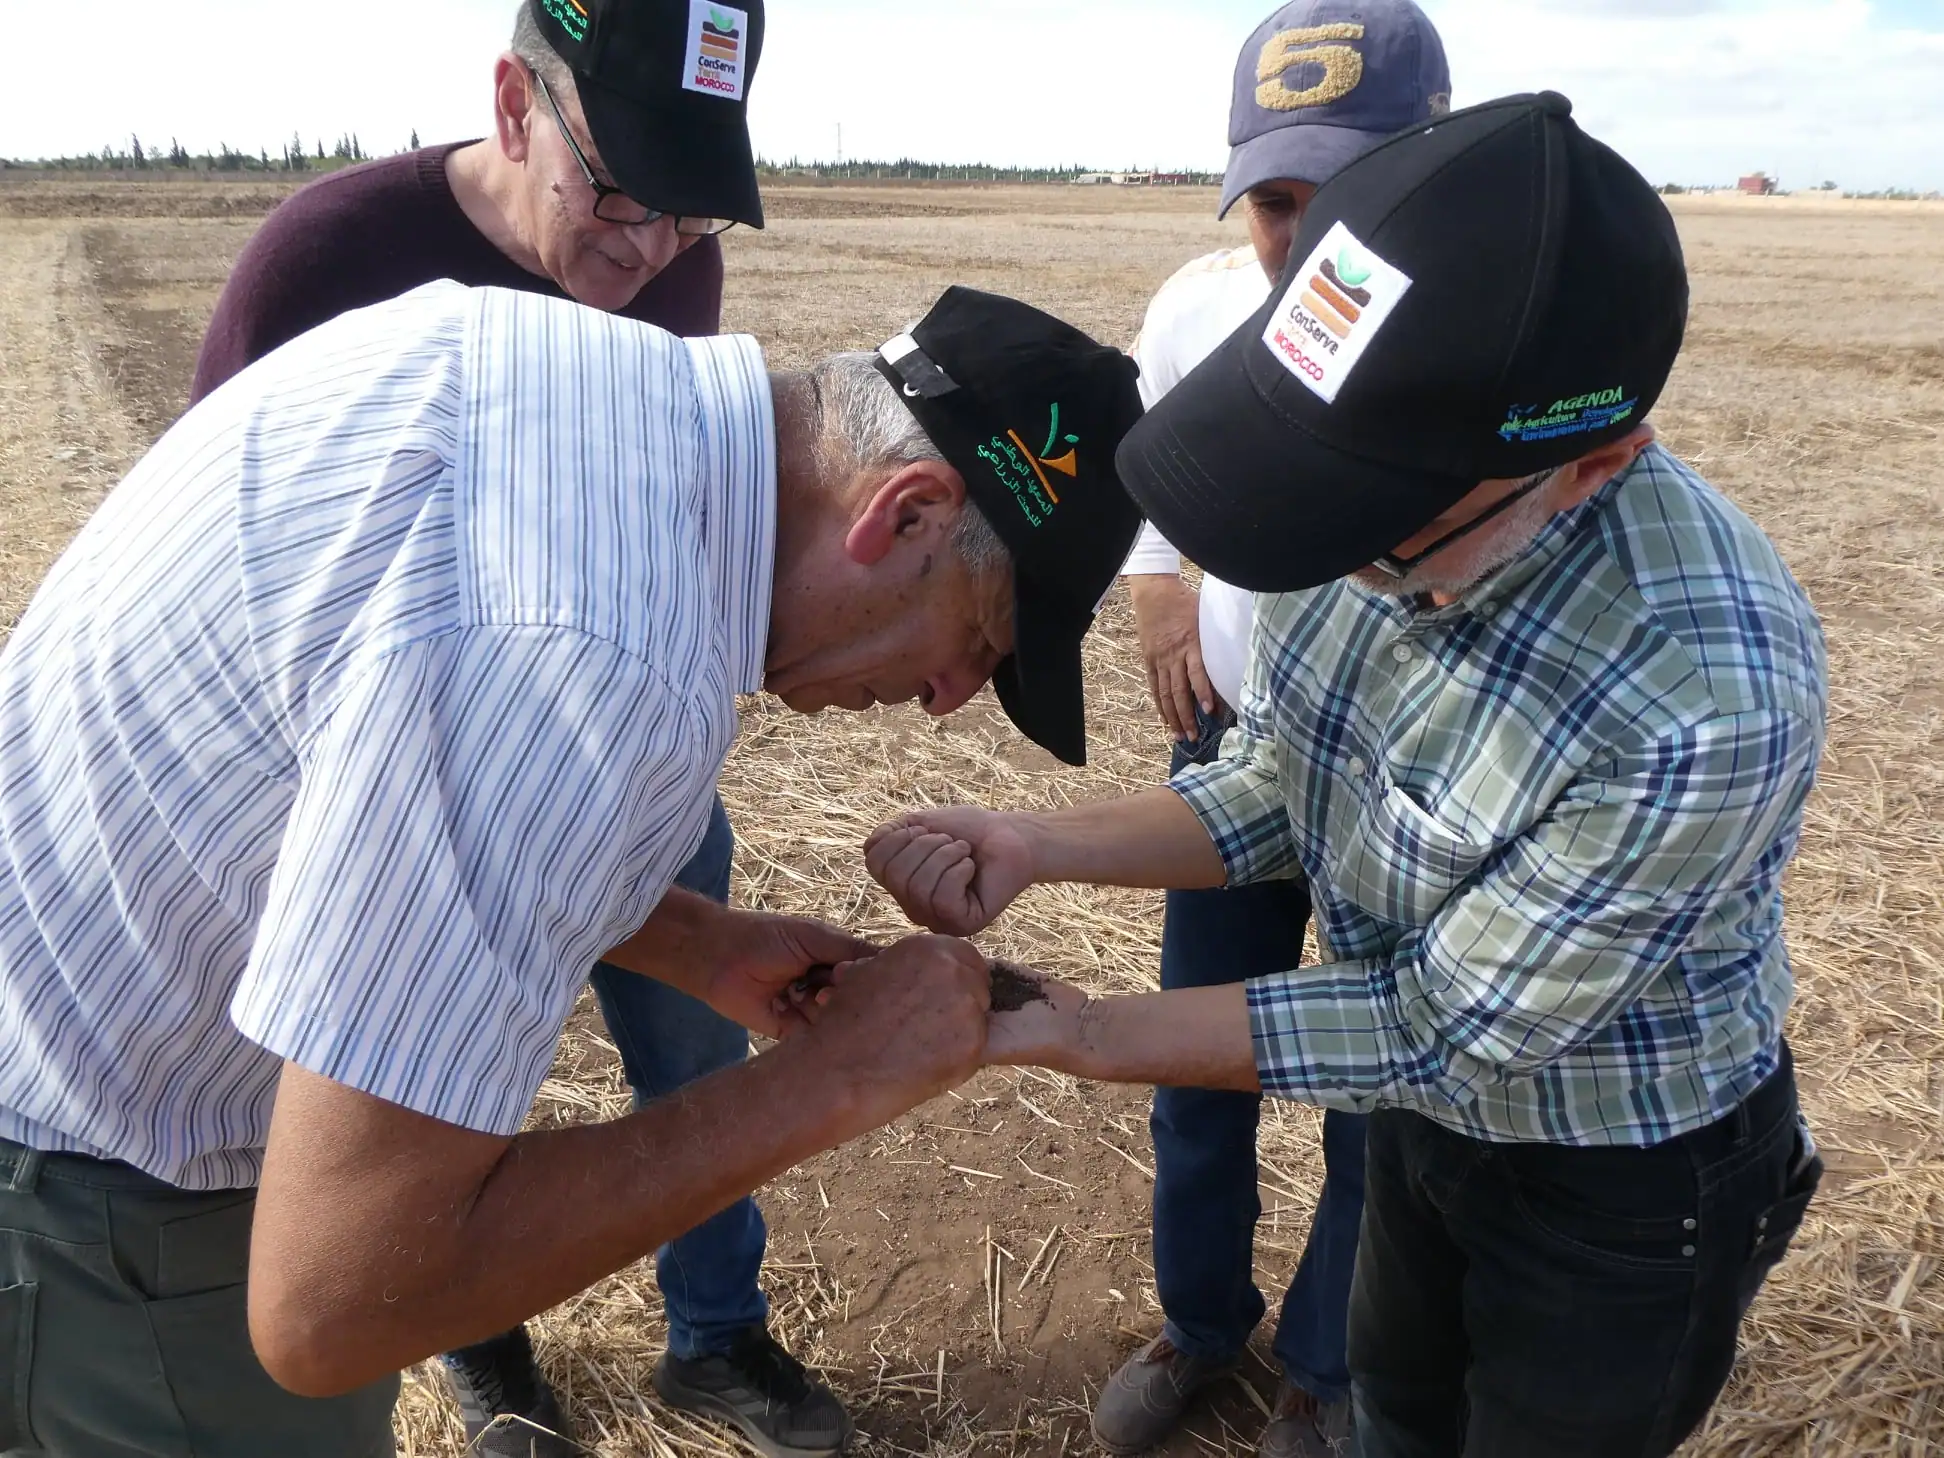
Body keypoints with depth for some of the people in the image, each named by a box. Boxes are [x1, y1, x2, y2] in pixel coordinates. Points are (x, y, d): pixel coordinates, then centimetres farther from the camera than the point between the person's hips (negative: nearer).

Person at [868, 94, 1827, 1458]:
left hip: (1626, 1185, -5)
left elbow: (1445, 1025, -27)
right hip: (1431, 1102, 6)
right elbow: (1270, 793, -5)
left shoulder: (1704, 699, -39)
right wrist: (1035, 847, -20)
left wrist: (1084, 1035, -25)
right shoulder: (1364, 508, -20)